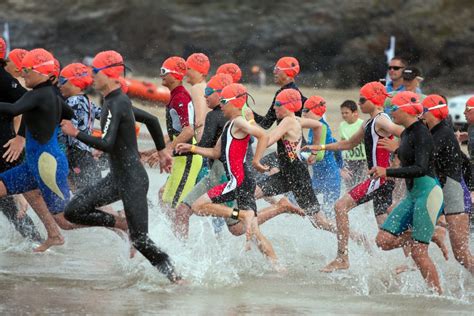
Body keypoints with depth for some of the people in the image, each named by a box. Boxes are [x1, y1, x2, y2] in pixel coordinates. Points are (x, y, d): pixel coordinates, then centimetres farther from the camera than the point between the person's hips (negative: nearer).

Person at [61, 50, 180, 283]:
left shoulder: (115, 105, -19)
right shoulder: (119, 101, 11)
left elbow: (106, 145, -28)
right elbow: (151, 120, 23)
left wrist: (76, 134, -18)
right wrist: (161, 151, 30)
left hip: (132, 179, -9)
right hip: (117, 177, 9)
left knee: (140, 239, -6)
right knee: (73, 211, 3)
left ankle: (174, 277, 3)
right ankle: (123, 225, 13)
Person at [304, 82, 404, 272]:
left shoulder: (381, 121, -10)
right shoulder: (369, 124, 19)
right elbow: (349, 144, 30)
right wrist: (322, 147, 28)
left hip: (381, 177, -10)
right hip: (381, 179, 10)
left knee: (341, 206, -11)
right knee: (385, 226, 11)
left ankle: (342, 258, -11)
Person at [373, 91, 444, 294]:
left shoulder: (421, 134, -15)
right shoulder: (406, 133, 13)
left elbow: (421, 169, -25)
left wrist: (388, 172, -28)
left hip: (427, 192, -9)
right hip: (412, 195, 9)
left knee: (418, 252, -10)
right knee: (383, 241, -1)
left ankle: (439, 294, 0)